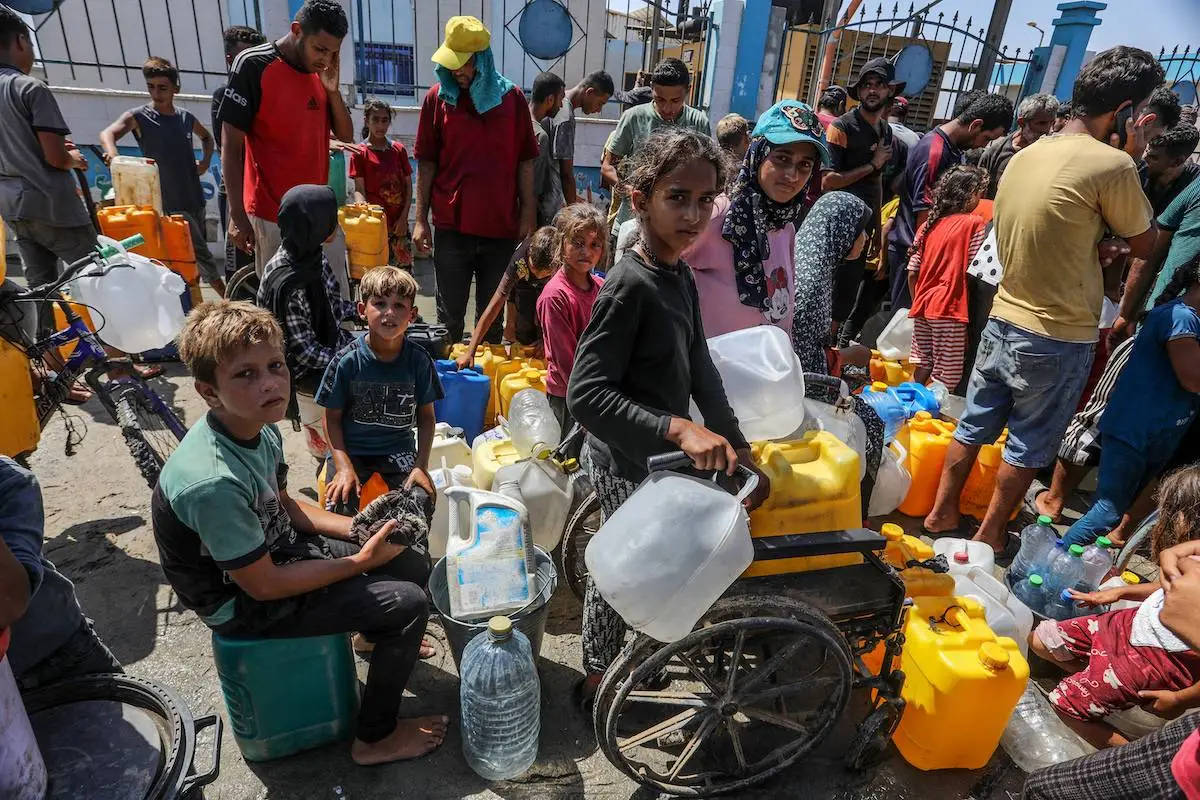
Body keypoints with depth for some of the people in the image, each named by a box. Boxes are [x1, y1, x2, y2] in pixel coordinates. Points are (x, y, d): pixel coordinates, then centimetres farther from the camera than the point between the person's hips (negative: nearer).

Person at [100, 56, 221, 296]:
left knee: (194, 258, 13)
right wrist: (113, 154, -40)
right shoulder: (139, 117, -4)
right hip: (169, 203, -6)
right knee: (201, 254, -11)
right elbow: (107, 133, -19)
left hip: (194, 199, 6)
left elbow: (206, 137, 31)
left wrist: (206, 161, 15)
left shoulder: (186, 117, 10)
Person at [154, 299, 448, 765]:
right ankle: (376, 739, 8)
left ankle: (378, 634, 38)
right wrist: (360, 561, -18)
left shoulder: (261, 429, -9)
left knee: (413, 563, 6)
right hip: (244, 602, -7)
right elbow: (264, 586, -25)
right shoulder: (214, 481, -35)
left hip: (276, 549, 7)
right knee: (409, 604, -13)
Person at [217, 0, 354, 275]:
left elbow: (346, 135, 12)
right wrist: (237, 215, -14)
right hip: (273, 214, -6)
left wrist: (332, 89, -5)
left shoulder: (321, 72, 10)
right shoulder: (253, 65, -9)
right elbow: (231, 146, -10)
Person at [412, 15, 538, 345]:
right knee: (450, 316, 8)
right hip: (451, 228, 0)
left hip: (502, 228, 0)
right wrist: (420, 219, 0)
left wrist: (528, 214, 1)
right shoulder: (437, 97, 2)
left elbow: (525, 160, 5)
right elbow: (426, 162, 4)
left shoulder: (512, 98, 2)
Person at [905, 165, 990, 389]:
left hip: (922, 306, 6)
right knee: (945, 377, 2)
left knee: (922, 367, 15)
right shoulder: (974, 224, -6)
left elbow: (912, 273, 8)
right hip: (950, 310, -6)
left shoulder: (928, 225, 9)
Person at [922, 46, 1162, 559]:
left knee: (975, 424, 16)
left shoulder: (1025, 155, 6)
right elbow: (1142, 244, -2)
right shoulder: (1112, 164, -16)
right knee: (1028, 444, 9)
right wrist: (1132, 161, 1)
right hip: (1059, 335, -6)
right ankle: (990, 537, 21)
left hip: (1004, 320, 7)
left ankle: (942, 512, 28)